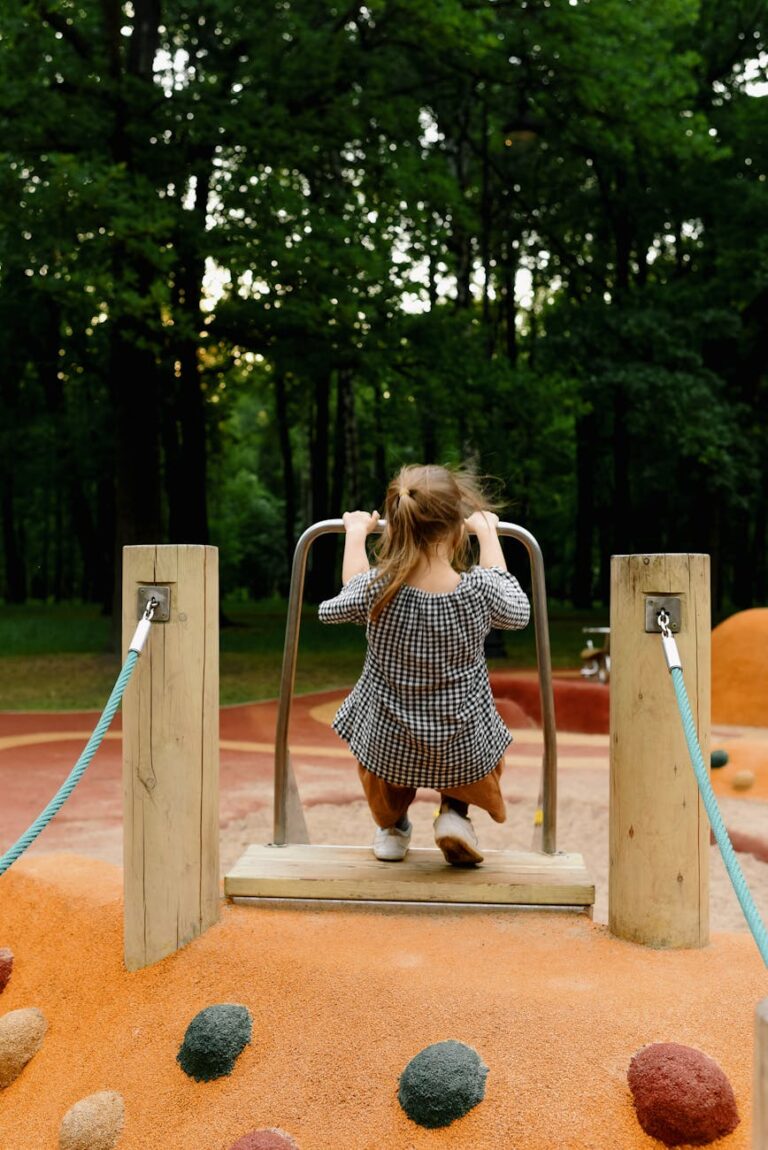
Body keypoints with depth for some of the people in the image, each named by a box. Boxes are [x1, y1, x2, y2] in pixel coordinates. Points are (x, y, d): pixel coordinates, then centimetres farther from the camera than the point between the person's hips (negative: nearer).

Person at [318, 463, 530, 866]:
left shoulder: (377, 589, -20)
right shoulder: (478, 590, -22)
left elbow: (333, 608, 4)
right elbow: (517, 611, 3)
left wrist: (355, 534, 15)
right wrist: (488, 534, 11)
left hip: (386, 750, 1)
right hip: (464, 756, 0)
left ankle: (391, 825, 34)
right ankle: (455, 811, 15)